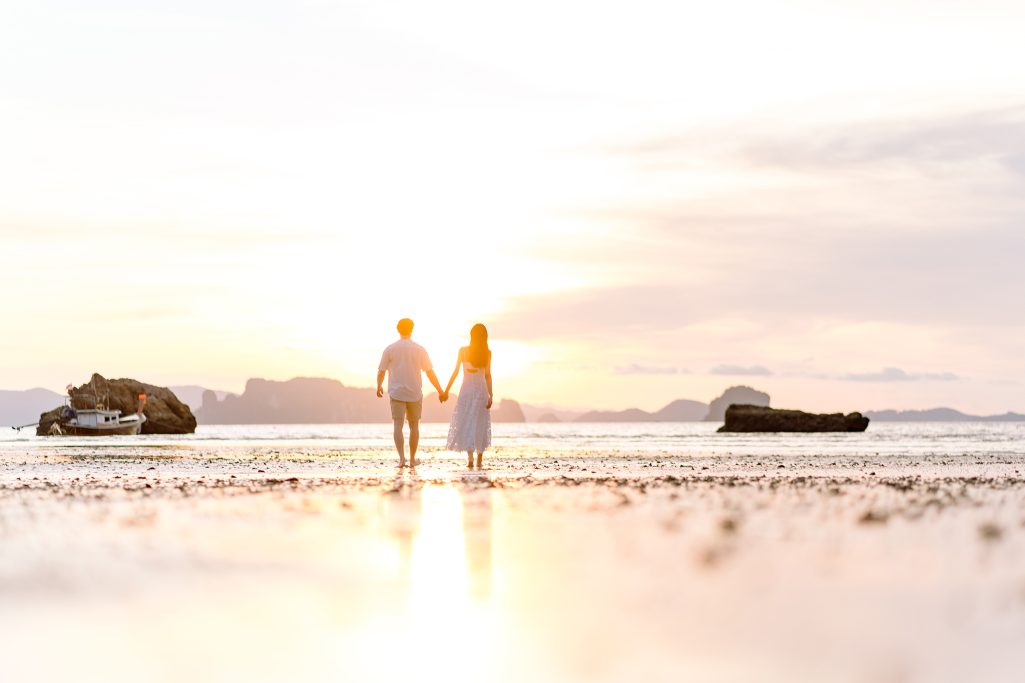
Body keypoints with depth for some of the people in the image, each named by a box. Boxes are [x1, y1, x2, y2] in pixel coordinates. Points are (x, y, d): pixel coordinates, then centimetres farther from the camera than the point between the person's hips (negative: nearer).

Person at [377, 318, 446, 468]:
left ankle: (401, 458, -19)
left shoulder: (390, 349, -2)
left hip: (396, 393, -1)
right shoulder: (419, 349, -2)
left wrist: (379, 387, 21)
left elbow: (381, 372, 2)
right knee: (414, 426, 13)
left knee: (398, 425, -4)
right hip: (415, 393, 1)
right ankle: (412, 459, 19)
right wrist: (440, 391, 6)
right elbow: (430, 372, -2)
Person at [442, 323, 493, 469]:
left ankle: (470, 457, -13)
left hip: (466, 389, -1)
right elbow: (487, 375, -3)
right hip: (481, 389, 1)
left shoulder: (463, 351, -4)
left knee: (466, 423, 2)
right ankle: (479, 459, 12)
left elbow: (456, 372, -2)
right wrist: (490, 395, 0)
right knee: (480, 424, 10)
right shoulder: (487, 353, -1)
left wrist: (446, 391, 4)